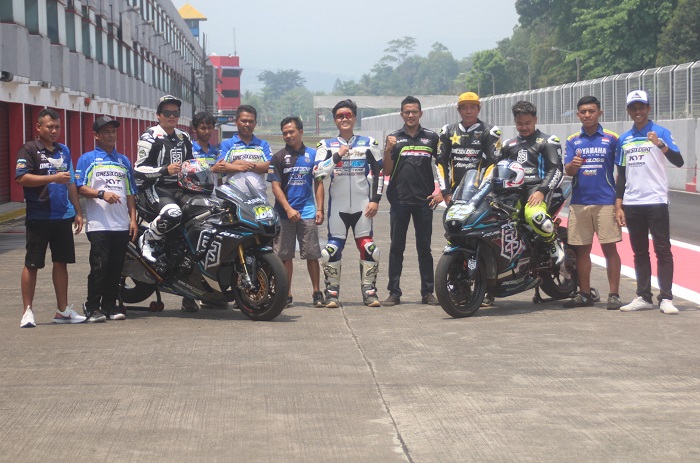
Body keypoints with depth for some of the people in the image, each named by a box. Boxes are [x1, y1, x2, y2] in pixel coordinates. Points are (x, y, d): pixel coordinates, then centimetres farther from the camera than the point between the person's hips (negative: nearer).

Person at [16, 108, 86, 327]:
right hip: (38, 217, -6)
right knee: (32, 264, 0)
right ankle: (27, 311, 5)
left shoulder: (64, 151, 15)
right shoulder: (29, 150, -4)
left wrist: (78, 212, 17)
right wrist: (53, 178, -21)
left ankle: (62, 309, 17)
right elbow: (21, 178, -16)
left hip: (63, 216, 6)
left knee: (62, 262, 9)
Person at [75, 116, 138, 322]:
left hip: (122, 225, 5)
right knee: (99, 266, -9)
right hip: (98, 225, -4)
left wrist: (133, 219, 10)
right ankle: (93, 307, -1)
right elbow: (80, 188, -4)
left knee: (116, 267, 5)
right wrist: (102, 194, -18)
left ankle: (110, 305, 13)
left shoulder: (123, 161, 20)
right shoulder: (87, 159, 5)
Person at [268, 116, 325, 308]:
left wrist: (320, 209, 2)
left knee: (312, 255, -1)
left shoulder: (312, 155, 9)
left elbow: (318, 183, 11)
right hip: (284, 213, 0)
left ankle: (317, 292, 7)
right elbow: (275, 186, 1)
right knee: (285, 256, 2)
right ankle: (286, 295, 8)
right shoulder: (278, 157, 5)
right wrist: (288, 209, -10)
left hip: (308, 212, 0)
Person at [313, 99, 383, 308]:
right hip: (337, 205, 0)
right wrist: (337, 156, -16)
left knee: (368, 248, -4)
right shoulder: (327, 146, 6)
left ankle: (369, 291, 6)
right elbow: (318, 173, -7)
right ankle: (332, 292, 5)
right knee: (332, 249, -4)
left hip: (362, 205, 0)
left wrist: (375, 200, 1)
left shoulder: (368, 143, 8)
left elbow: (378, 172, 9)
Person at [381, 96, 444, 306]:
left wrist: (440, 190, -1)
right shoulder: (394, 138, 7)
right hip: (399, 200, 0)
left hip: (424, 201, 0)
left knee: (424, 248, 5)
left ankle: (428, 291, 9)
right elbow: (387, 171, 3)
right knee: (396, 247, 2)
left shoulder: (431, 137, 8)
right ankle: (394, 292, 5)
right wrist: (388, 150, -12)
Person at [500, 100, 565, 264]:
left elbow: (557, 170, -2)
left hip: (536, 189, -6)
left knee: (535, 215, -38)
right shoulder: (508, 145, 26)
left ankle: (555, 244, -10)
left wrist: (542, 191, -16)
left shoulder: (548, 142, 8)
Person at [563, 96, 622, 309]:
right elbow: (567, 170, 0)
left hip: (606, 201, -3)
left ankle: (614, 294, 1)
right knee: (582, 249, 7)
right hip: (579, 202, 3)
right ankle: (584, 294, 16)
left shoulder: (611, 138, 2)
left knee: (609, 248, -4)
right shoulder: (572, 140, 9)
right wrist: (573, 165, -23)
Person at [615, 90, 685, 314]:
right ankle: (643, 297, 13)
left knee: (662, 249, -5)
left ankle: (666, 298, -5)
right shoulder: (624, 139, 12)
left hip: (656, 201, -5)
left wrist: (660, 145, -32)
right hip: (632, 204, 5)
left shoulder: (661, 133, -1)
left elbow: (678, 162, -14)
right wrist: (618, 206, 9)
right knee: (639, 251, 9)